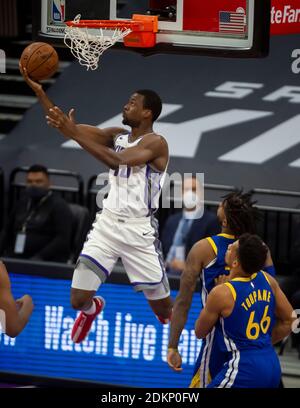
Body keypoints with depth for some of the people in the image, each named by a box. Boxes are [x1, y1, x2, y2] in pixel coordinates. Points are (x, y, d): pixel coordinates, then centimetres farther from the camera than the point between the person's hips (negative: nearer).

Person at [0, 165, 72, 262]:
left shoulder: (59, 206, 0)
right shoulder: (22, 202, 21)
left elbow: (63, 239, -10)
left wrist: (39, 257, -19)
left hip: (47, 262, -6)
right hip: (16, 259, 6)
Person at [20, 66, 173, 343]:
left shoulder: (156, 143, -13)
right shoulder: (117, 135, 9)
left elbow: (117, 160, -29)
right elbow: (66, 127, 4)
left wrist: (74, 133, -32)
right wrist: (38, 91, -7)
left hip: (139, 230, -5)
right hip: (107, 224, 5)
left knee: (164, 309, 1)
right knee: (78, 299, -1)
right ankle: (92, 309, 38)